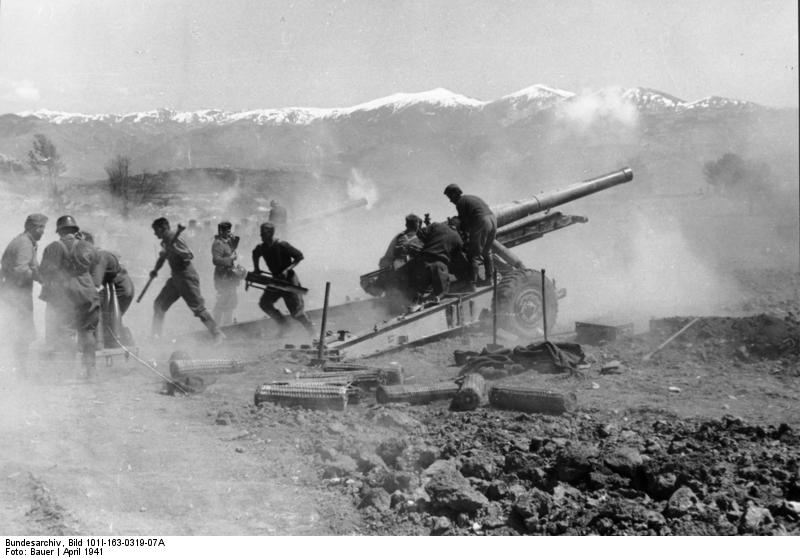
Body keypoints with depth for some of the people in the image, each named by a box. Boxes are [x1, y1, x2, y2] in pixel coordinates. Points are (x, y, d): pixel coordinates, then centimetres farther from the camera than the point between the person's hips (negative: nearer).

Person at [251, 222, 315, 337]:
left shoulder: (282, 245, -22)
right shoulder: (261, 248, -3)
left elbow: (299, 256, -16)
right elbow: (255, 254, 22)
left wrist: (288, 269, -23)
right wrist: (256, 268, 10)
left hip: (289, 280, -7)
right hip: (276, 280, 7)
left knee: (296, 312, -5)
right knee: (264, 303, 1)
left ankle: (311, 331, 16)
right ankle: (283, 325, 18)